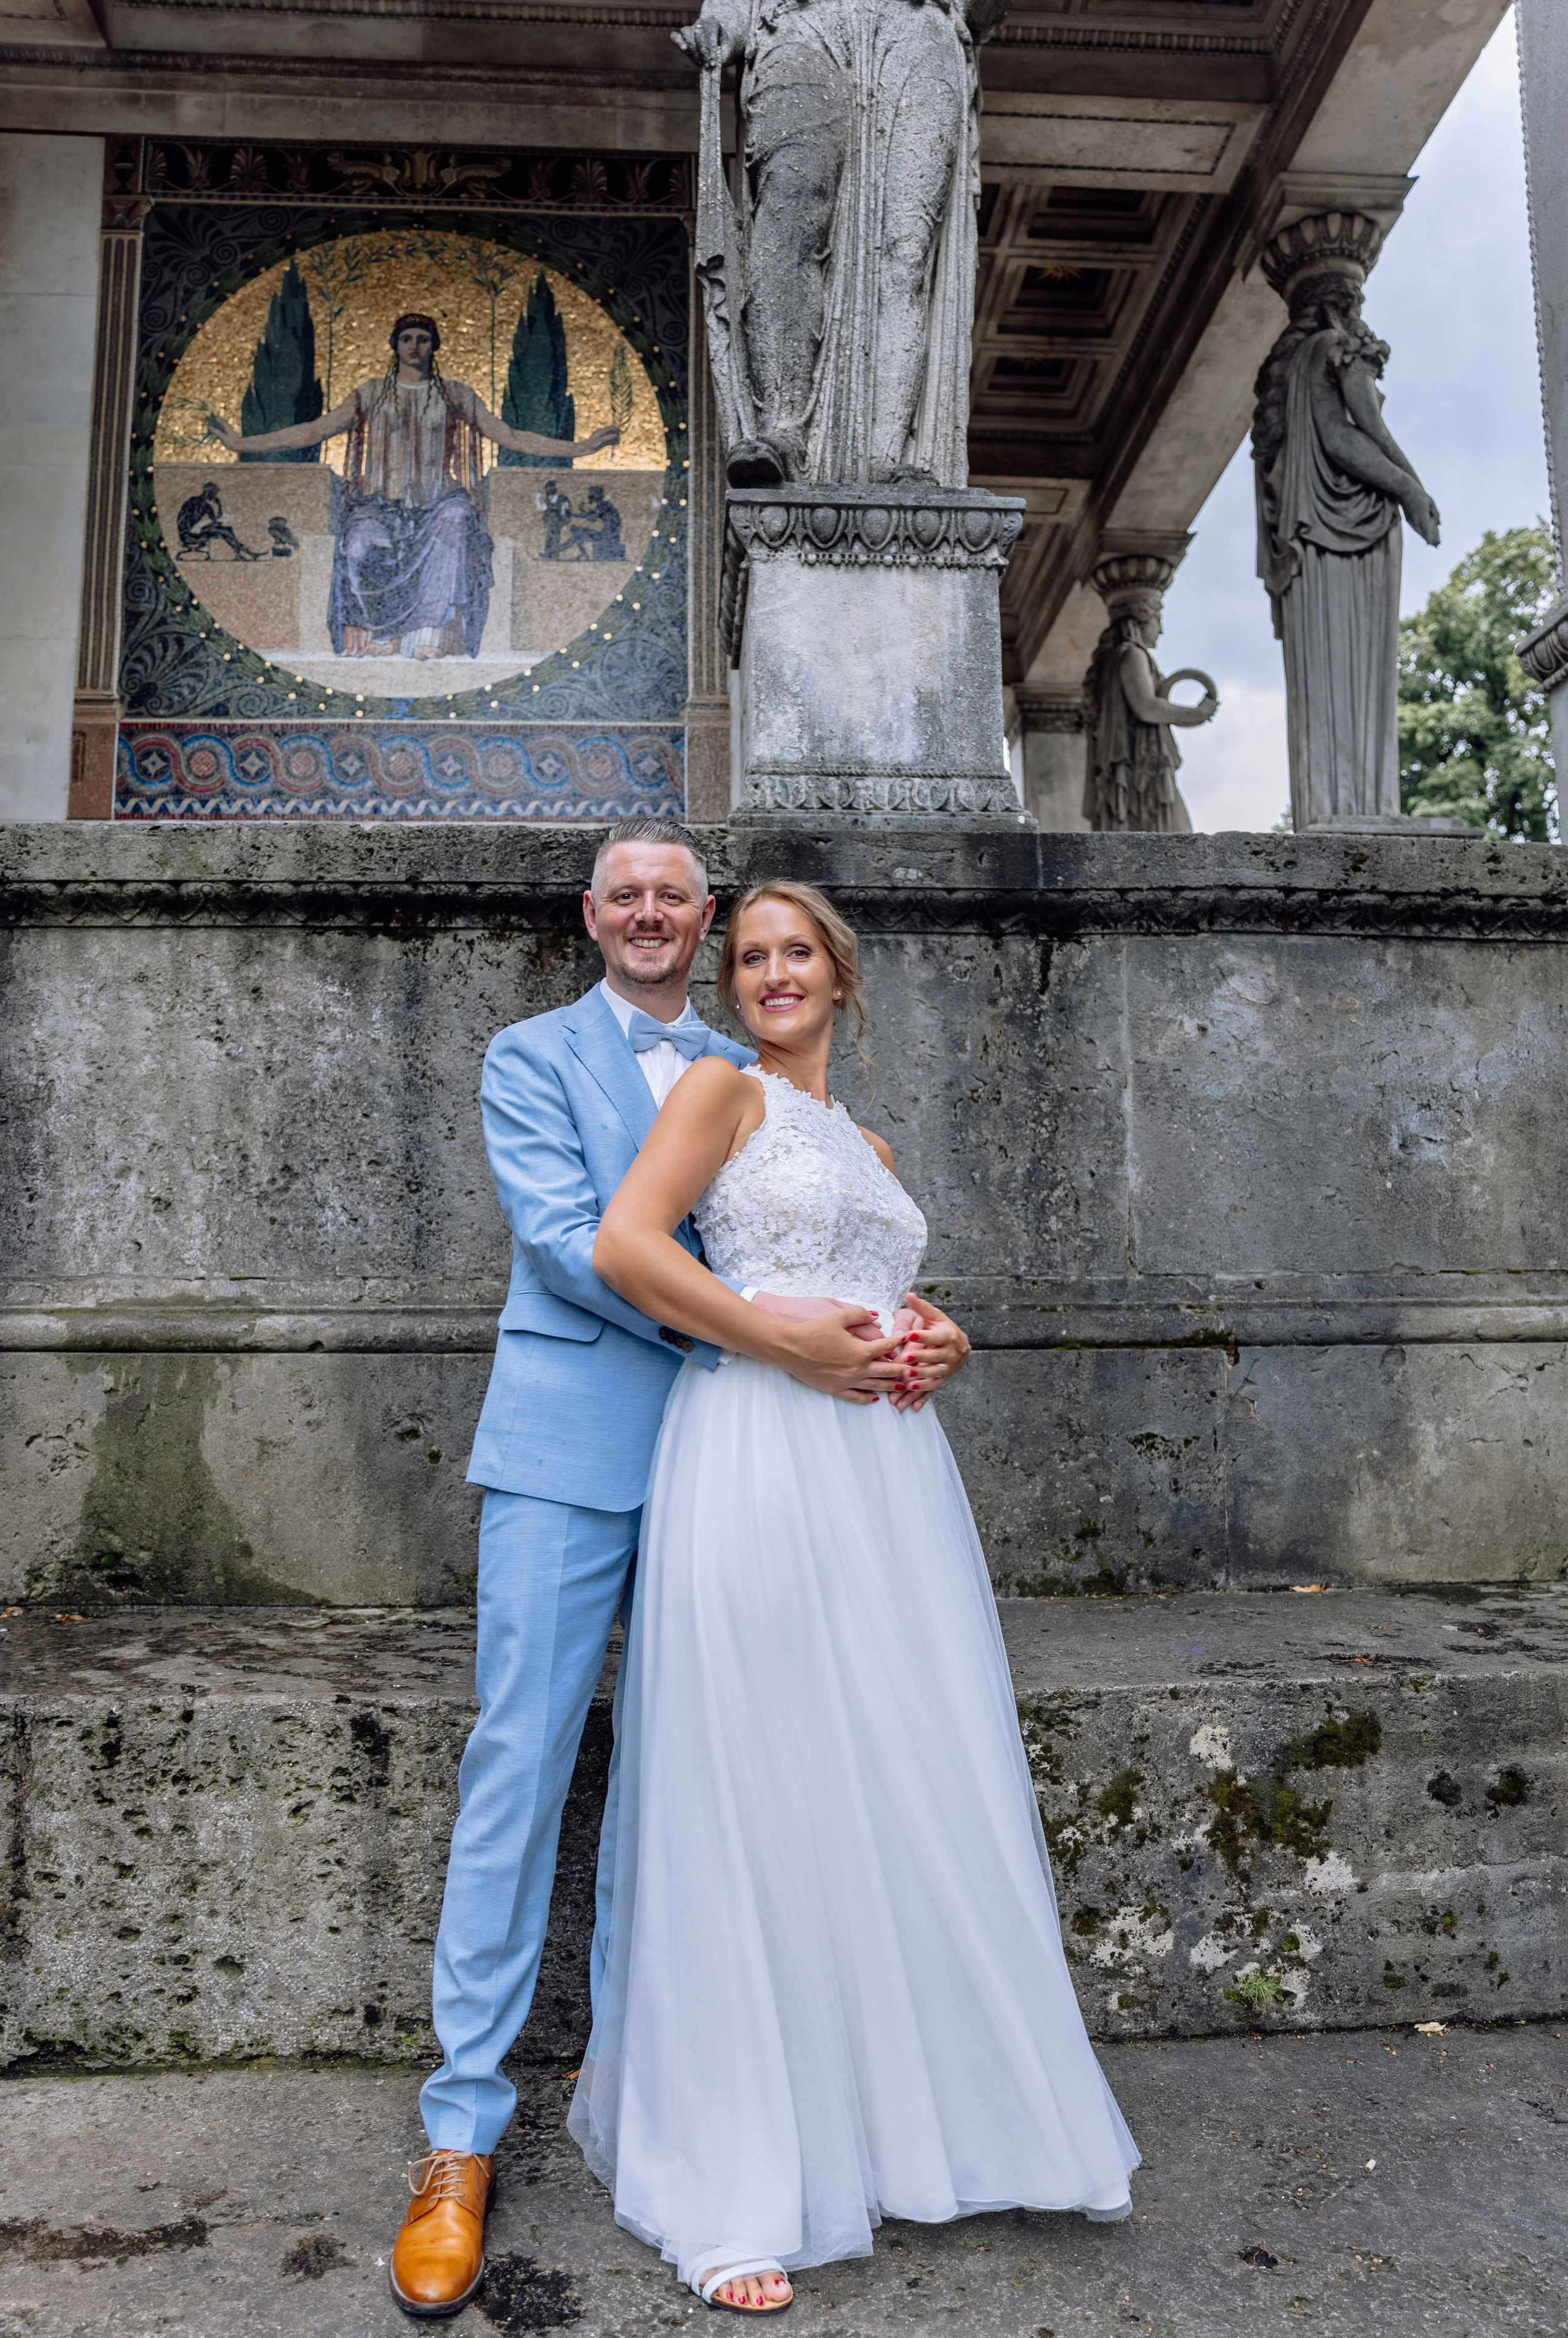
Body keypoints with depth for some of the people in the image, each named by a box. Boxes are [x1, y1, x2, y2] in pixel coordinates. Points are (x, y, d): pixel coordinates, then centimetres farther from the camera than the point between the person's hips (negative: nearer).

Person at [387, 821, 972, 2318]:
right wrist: (774, 1335, -20)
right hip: (571, 1445, -3)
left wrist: (913, 1324, -12)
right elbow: (571, 1242, -10)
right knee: (520, 1767, -3)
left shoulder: (747, 1077, 16)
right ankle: (462, 2136, 10)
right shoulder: (531, 1057, 4)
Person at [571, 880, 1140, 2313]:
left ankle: (916, 2112, 28)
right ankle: (740, 2188, 12)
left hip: (889, 1466, 7)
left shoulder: (870, 1144, 23)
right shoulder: (726, 1089, 4)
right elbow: (625, 1241, -10)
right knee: (763, 1798, -2)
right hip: (762, 1456, -6)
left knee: (914, 1788, 10)